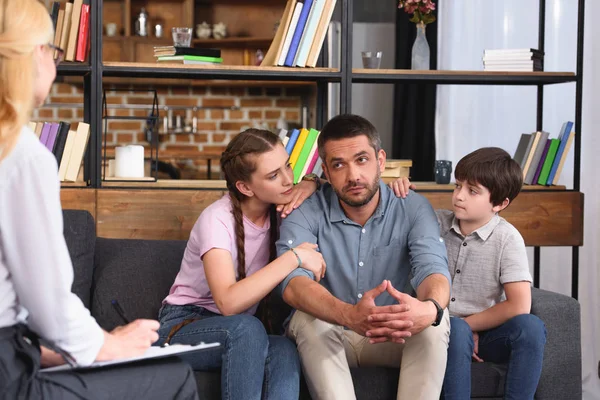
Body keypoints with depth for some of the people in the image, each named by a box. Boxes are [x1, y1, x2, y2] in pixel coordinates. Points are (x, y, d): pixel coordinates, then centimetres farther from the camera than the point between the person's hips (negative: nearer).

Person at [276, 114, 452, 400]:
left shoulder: (413, 208, -10)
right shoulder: (305, 214, -14)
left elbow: (433, 269, -26)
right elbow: (293, 282, -32)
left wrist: (429, 308, -53)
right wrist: (348, 315, -54)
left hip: (394, 338, 1)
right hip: (327, 338, -1)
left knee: (436, 322, -29)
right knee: (307, 320, -33)